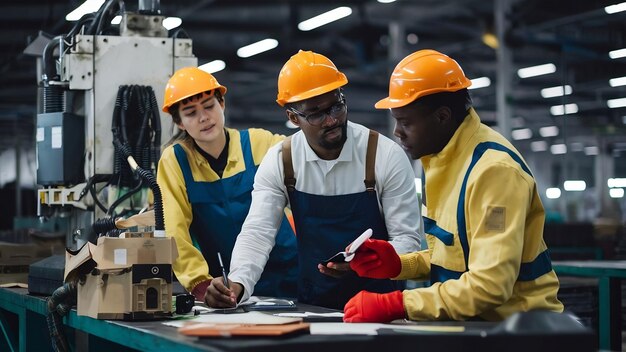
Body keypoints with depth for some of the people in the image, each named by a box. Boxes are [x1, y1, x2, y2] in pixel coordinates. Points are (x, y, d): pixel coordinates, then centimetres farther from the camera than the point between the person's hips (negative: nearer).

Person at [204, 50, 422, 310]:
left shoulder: (386, 156, -9)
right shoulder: (278, 162, -3)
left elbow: (407, 239, -6)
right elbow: (257, 233, -7)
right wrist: (237, 285, -27)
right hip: (310, 306, 3)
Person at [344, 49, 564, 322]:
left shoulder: (494, 169, -20)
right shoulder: (441, 158, 7)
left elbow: (490, 286, -26)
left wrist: (396, 305, -26)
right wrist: (398, 265, -1)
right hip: (473, 322, 7)